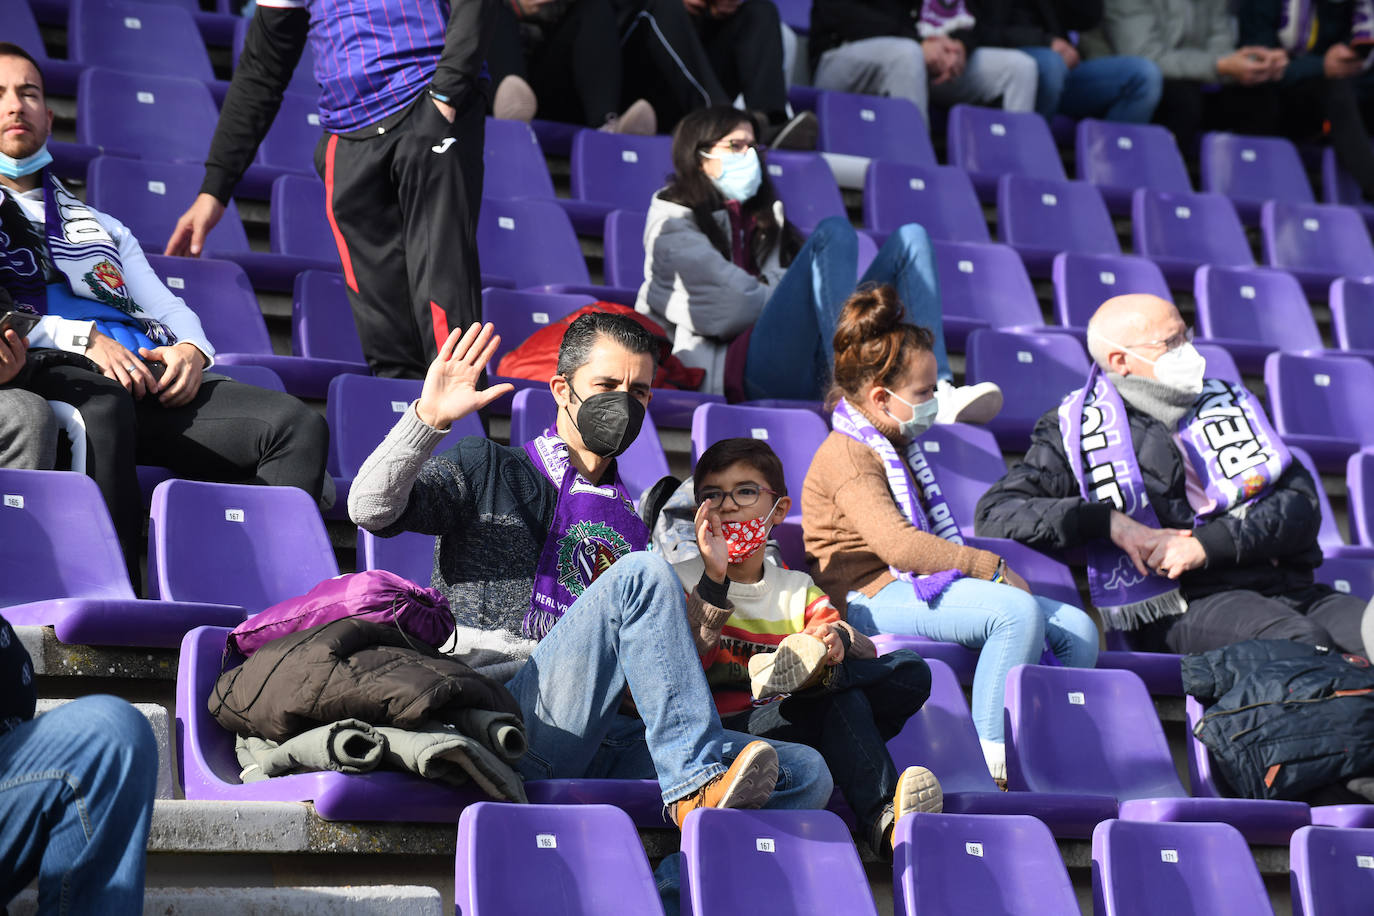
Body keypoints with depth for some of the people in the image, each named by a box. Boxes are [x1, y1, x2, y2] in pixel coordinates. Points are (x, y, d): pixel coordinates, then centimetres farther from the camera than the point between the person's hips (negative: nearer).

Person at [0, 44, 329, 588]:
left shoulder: (101, 227, 37)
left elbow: (167, 307, 26)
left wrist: (191, 349, 2)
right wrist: (83, 338, -12)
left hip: (150, 374, 5)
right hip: (45, 371, -5)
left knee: (298, 427, -20)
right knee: (102, 409, -43)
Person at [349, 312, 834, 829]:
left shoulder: (634, 524, 28)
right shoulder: (491, 472, 15)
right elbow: (372, 509, 0)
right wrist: (429, 417, -12)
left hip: (606, 739, 5)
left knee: (806, 774, -18)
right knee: (642, 575, -28)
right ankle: (696, 786, -29)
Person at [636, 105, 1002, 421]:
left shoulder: (766, 219, 37)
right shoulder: (673, 223, 14)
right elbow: (737, 300, -2)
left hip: (820, 365, 7)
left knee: (910, 237, -6)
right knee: (833, 231, -24)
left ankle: (937, 390, -34)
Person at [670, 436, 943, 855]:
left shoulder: (798, 590, 20)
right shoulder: (681, 581, 9)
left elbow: (866, 652, 2)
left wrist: (837, 642, -24)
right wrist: (714, 581, -21)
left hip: (802, 727, 5)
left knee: (912, 672, -16)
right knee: (843, 700, -32)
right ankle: (883, 815, -41)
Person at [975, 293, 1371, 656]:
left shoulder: (1230, 402, 22)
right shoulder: (1078, 429, 12)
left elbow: (1302, 505, 11)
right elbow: (995, 514, 3)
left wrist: (1208, 544, -6)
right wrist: (1107, 521, -9)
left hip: (1289, 588, 5)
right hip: (1186, 605, -5)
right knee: (1301, 643, -35)